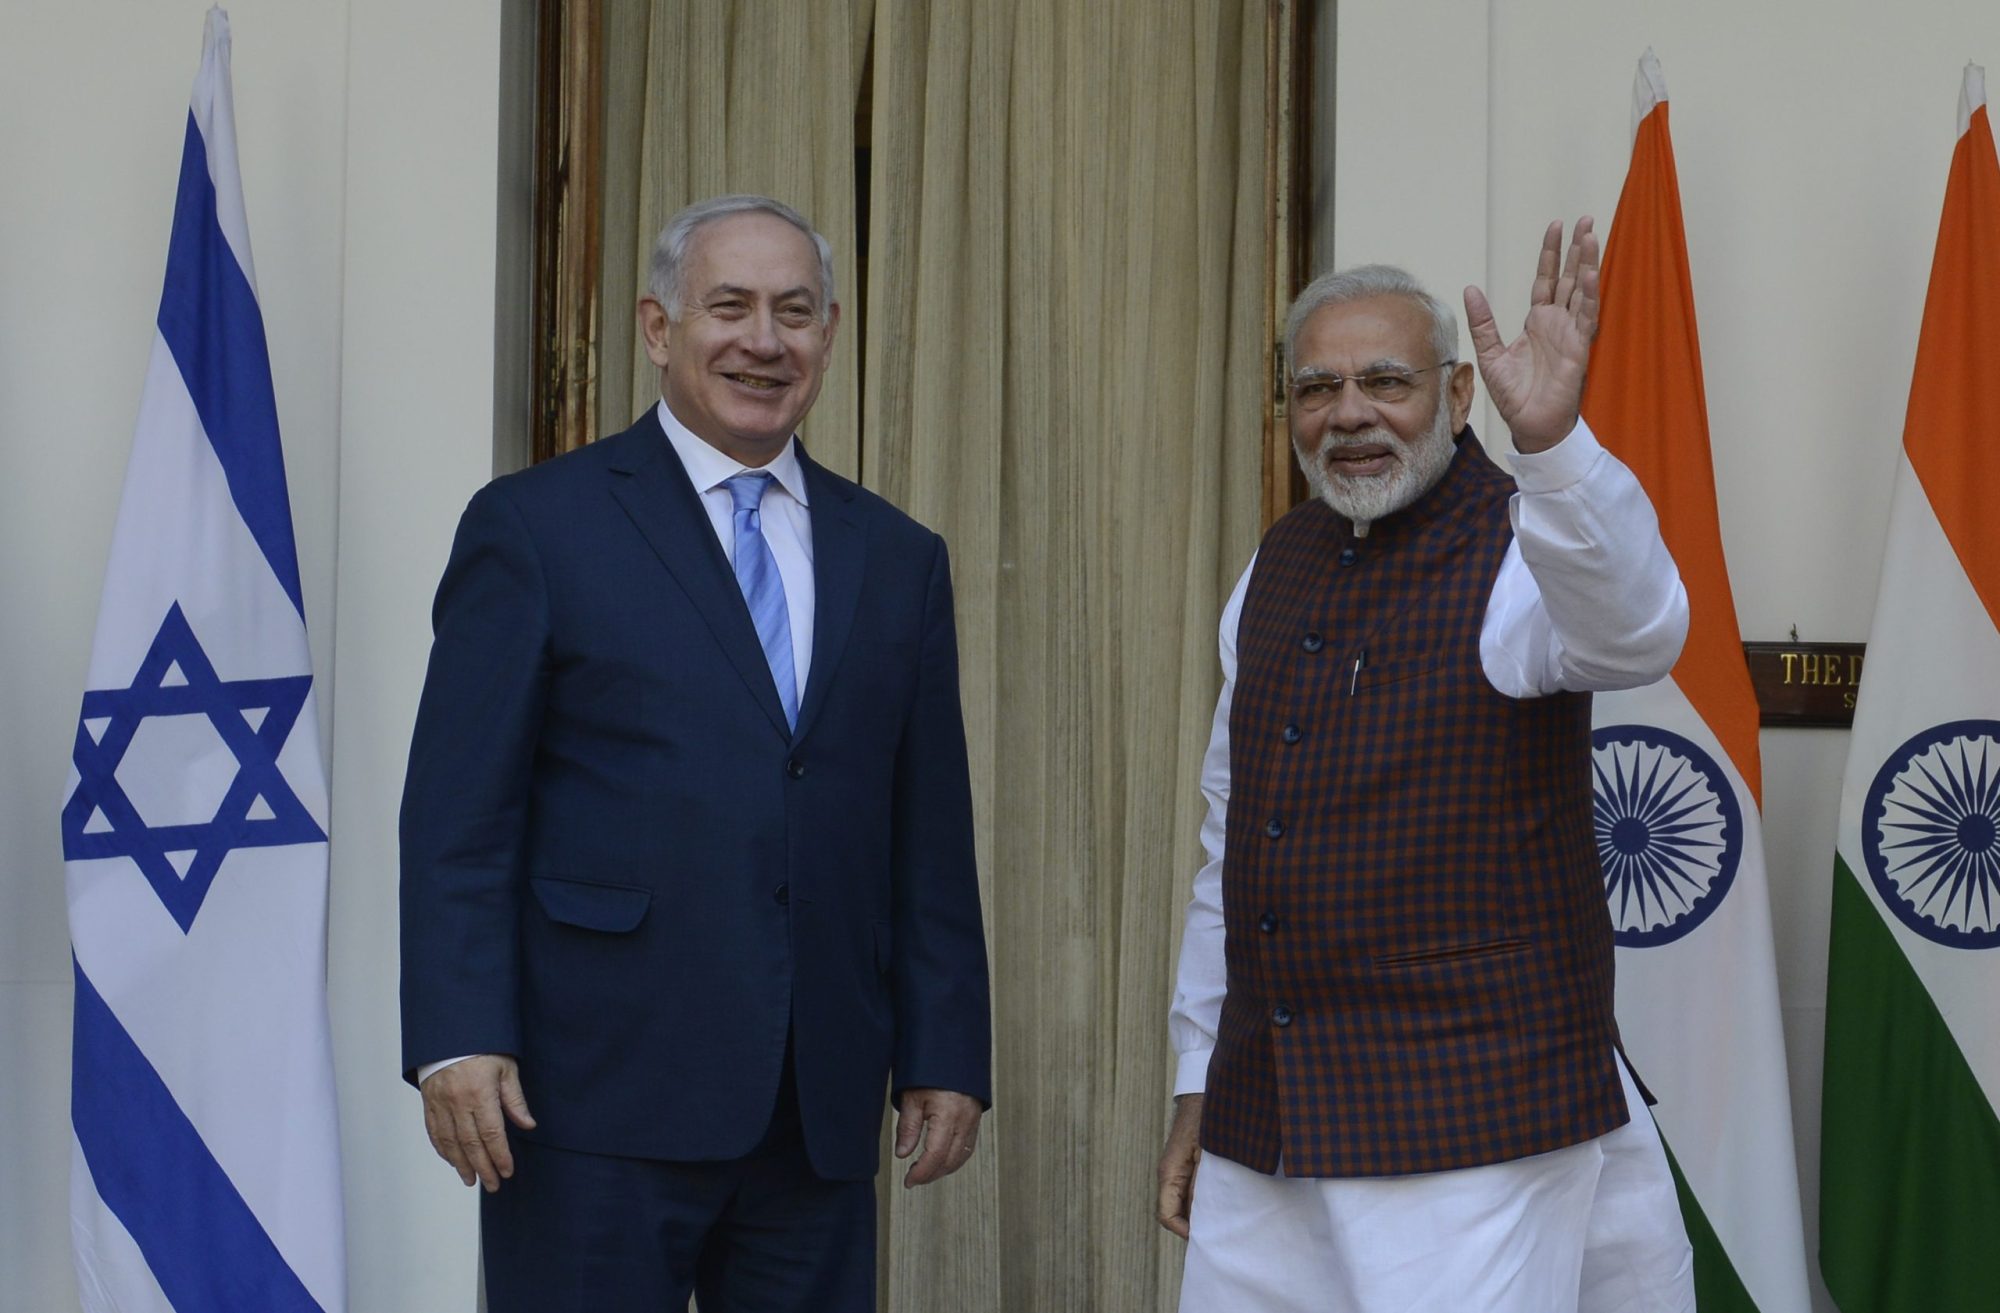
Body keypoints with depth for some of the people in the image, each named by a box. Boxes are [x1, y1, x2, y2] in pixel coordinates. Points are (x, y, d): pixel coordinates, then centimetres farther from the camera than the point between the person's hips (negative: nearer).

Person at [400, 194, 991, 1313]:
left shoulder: (898, 560, 14)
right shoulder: (535, 528, 1)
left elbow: (931, 841, 13)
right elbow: (458, 818, -4)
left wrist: (944, 1057, 8)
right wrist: (458, 1042, -13)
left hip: (819, 1115, 4)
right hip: (599, 1102, -4)